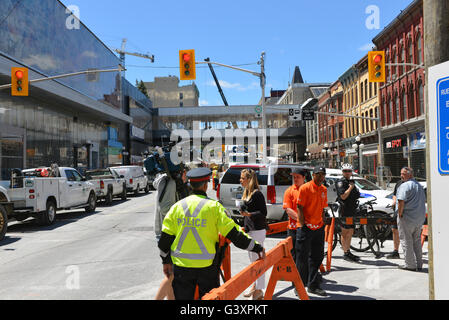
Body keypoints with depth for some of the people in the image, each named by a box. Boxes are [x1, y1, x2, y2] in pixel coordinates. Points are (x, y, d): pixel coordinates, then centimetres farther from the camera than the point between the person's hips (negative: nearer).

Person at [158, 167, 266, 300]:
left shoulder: (177, 206, 2)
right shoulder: (213, 207, -7)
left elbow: (166, 237, 5)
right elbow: (234, 233, -9)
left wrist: (166, 261, 17)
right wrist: (257, 247, 0)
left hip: (180, 266, 3)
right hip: (206, 266, -2)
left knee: (182, 296, 13)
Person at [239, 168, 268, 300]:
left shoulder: (257, 194, -15)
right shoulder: (246, 193, 12)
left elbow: (263, 212, -18)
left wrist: (249, 214, -28)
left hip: (258, 230, -9)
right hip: (249, 230, 9)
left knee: (258, 260, -4)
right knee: (252, 260, 16)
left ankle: (259, 290, 4)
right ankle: (254, 286, 27)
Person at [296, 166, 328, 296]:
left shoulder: (324, 190, 11)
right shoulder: (305, 188, -9)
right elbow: (300, 208, -11)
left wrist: (323, 224, 11)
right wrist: (303, 226, -15)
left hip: (319, 228, 7)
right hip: (306, 227, -6)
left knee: (316, 258, 12)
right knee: (303, 258, 1)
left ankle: (313, 286, 24)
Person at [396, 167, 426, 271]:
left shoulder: (405, 186, -14)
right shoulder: (419, 186, 16)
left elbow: (401, 201, -23)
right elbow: (424, 201, 22)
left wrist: (400, 214, -13)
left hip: (407, 217, -8)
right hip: (419, 219, 8)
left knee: (406, 241, 0)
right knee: (417, 241, 15)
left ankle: (410, 264, 3)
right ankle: (419, 264, 19)